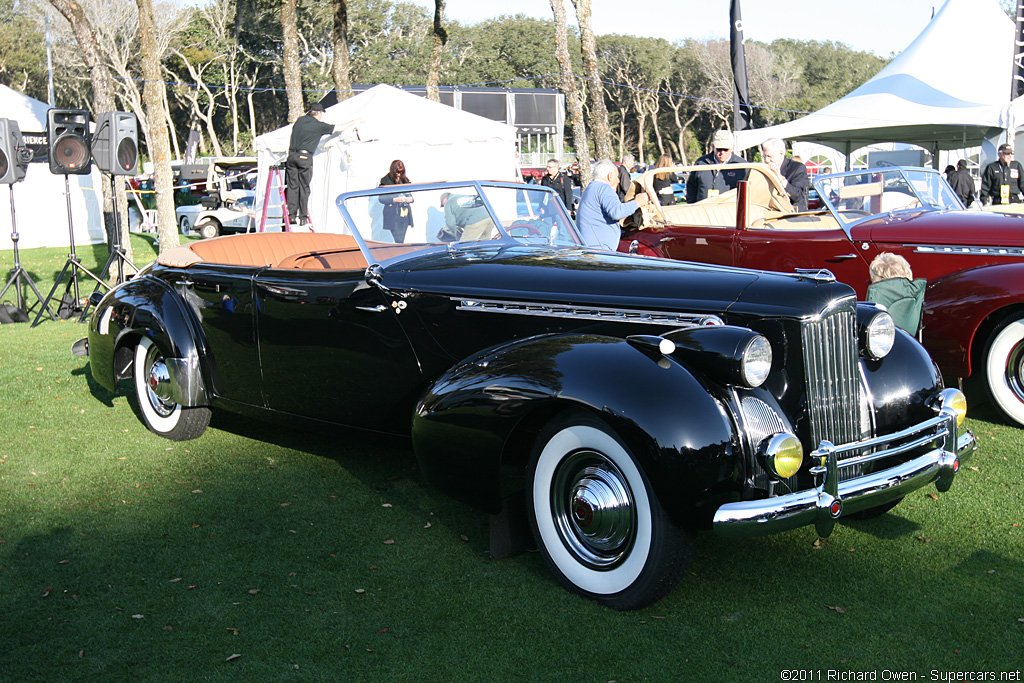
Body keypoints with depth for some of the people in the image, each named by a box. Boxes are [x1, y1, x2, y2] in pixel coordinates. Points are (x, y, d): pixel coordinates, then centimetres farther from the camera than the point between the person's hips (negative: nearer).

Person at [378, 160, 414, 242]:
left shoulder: (405, 180, 11)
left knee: (401, 240, 7)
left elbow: (409, 195, 18)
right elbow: (381, 198, -9)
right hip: (393, 216, -5)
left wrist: (410, 199, -7)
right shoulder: (385, 181, -5)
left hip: (405, 215, 5)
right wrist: (394, 199, -22)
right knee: (399, 241, -12)